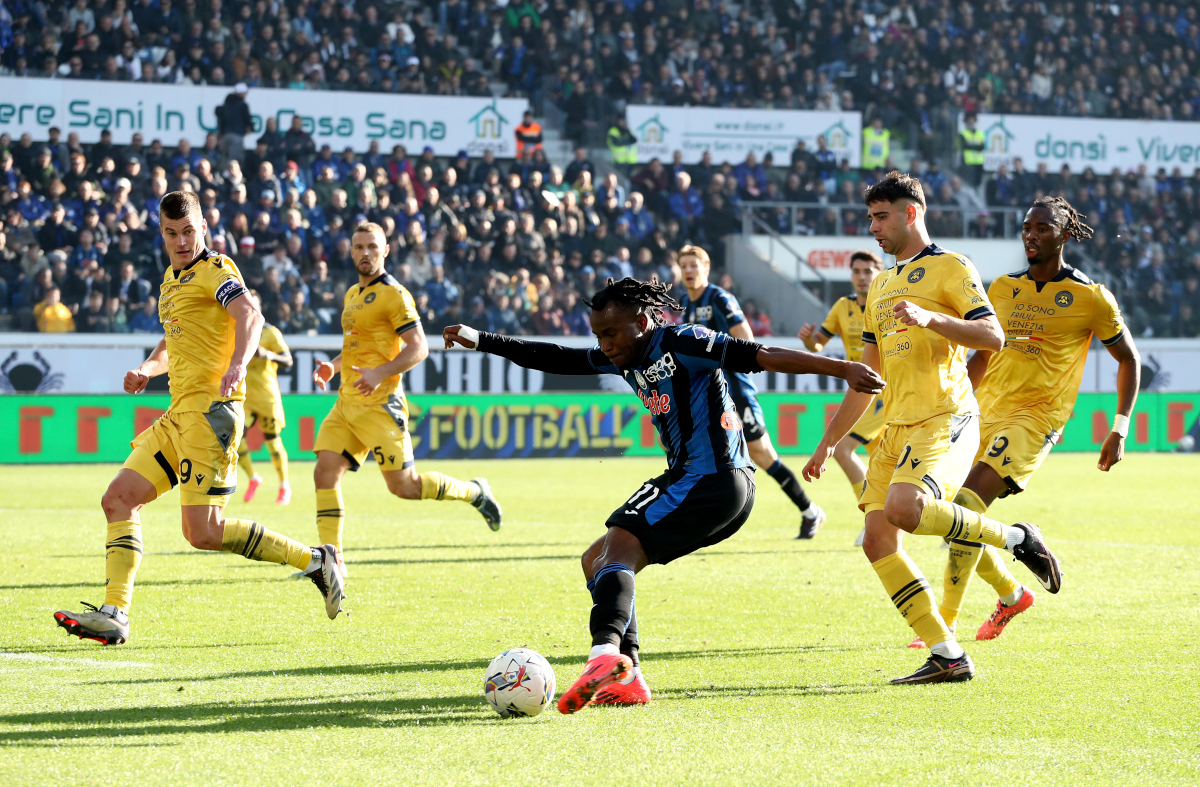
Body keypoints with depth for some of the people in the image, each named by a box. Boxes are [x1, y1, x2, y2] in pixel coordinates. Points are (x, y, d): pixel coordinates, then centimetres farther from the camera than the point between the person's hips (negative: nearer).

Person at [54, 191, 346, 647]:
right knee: (119, 499, 1)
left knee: (202, 532, -13)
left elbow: (250, 316, -24)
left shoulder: (215, 269, -5)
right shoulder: (172, 279, 23)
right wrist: (147, 369, 16)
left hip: (210, 408, -9)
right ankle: (114, 615, -1)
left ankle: (314, 561, -2)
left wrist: (237, 364, -43)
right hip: (180, 413, 9)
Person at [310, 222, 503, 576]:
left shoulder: (393, 294, -9)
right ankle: (331, 559, -4)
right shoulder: (352, 294, 18)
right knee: (325, 473, -6)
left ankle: (473, 492, 18)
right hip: (346, 403, 8)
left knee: (403, 486, -5)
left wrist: (379, 373, -26)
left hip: (378, 405, -8)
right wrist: (332, 366, 13)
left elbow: (419, 347, -15)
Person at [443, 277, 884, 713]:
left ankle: (606, 652, -46)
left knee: (619, 546, -24)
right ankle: (626, 678, -1)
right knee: (596, 560, 12)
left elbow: (762, 356, -13)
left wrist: (844, 369, -18)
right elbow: (556, 360, 22)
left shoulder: (682, 344, -8)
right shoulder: (625, 358, 17)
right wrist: (482, 342, 20)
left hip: (711, 478, -10)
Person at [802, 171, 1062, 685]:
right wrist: (827, 442, 26)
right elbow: (867, 376, 28)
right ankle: (947, 656, -2)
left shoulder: (950, 268, 0)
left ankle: (1016, 538, -10)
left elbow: (993, 337, -13)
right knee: (877, 540, -5)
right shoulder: (880, 285, 24)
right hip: (896, 427, 8)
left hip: (945, 421, -8)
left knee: (903, 507, -31)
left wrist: (931, 318, -26)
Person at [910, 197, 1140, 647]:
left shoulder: (1090, 298, -2)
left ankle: (945, 625, -20)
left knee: (967, 505, -24)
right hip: (986, 412, 6)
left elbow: (1129, 360, 7)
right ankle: (1012, 594, 31)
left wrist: (1120, 430, 2)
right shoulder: (1002, 289, 11)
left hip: (1037, 417, -6)